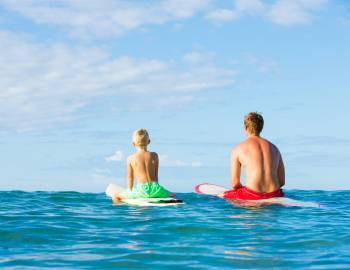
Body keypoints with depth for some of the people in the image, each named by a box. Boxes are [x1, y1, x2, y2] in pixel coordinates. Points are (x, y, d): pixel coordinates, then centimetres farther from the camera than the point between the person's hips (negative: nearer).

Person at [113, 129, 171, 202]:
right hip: (154, 188, 2)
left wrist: (130, 191, 25)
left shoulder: (131, 158, 4)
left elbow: (130, 178, 10)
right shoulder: (154, 155, 9)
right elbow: (156, 174, 14)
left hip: (141, 189, -2)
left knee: (116, 198, 12)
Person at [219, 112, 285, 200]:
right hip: (274, 196, 5)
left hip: (252, 196, -5)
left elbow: (235, 184, 3)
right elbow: (282, 181, 15)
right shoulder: (274, 148, 15)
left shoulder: (237, 149, 4)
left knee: (221, 196, 18)